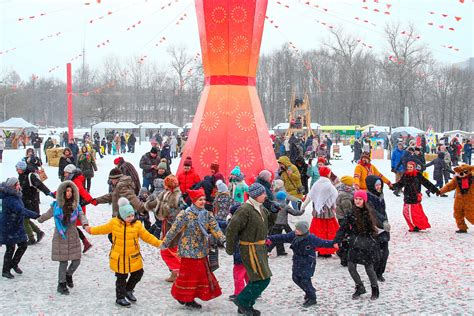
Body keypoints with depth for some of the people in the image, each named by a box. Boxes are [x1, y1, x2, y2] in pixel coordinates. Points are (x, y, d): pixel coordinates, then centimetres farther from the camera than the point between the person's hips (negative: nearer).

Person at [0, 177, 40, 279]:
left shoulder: (16, 195, 4)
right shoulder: (8, 199, -26)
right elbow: (21, 210, -34)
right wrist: (36, 215, -38)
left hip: (17, 225, 9)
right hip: (8, 227, -9)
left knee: (23, 245, 11)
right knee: (11, 248, 1)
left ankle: (14, 264, 32)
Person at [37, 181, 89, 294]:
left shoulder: (76, 206, 1)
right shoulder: (56, 205, -3)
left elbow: (82, 216, -13)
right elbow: (47, 215, 14)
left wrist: (85, 224, -32)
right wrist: (39, 220, 27)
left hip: (73, 237, 2)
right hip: (60, 237, -2)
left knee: (76, 260, 1)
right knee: (63, 262, -1)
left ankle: (68, 275, 33)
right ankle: (61, 284, 18)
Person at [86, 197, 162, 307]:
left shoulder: (137, 225, -6)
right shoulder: (114, 223, -8)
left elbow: (147, 236, -1)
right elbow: (104, 229, 10)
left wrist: (159, 243, -8)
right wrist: (91, 230, 12)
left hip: (133, 257, 2)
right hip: (119, 257, -2)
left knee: (138, 274, 9)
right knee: (121, 278, 6)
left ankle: (128, 290, 33)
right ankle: (120, 298, 22)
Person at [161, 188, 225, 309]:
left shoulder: (207, 215, 3)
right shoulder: (185, 214, -14)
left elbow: (215, 228, -7)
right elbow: (174, 230, -11)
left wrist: (223, 240, -21)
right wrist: (165, 243, -8)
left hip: (202, 250, 6)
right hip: (189, 250, -6)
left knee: (200, 273, 10)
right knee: (189, 274, 0)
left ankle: (189, 298, 22)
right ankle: (186, 298, 14)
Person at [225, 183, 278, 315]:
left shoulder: (261, 209, 9)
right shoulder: (245, 210, -20)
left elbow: (267, 223, 22)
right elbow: (232, 229, -19)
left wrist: (273, 213, 2)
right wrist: (230, 248, -12)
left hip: (260, 249, 9)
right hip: (251, 249, -9)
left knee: (256, 279, 15)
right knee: (263, 279, -9)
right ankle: (242, 301, 5)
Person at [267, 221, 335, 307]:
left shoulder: (311, 238, -22)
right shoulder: (293, 235, -8)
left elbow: (322, 243, -16)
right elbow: (282, 237, -7)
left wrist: (333, 244, -26)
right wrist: (270, 239, -14)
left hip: (308, 262, -7)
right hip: (297, 261, 7)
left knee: (305, 280, -11)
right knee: (295, 277, 11)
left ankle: (312, 299, 6)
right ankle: (310, 291, 34)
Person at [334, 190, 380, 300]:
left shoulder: (369, 212, -4)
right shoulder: (351, 213, -3)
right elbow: (343, 228, -5)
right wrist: (337, 241, -12)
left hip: (367, 243, -2)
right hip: (354, 243, 2)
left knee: (369, 267, 2)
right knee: (351, 267, 1)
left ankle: (375, 289, 25)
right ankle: (360, 287, 23)